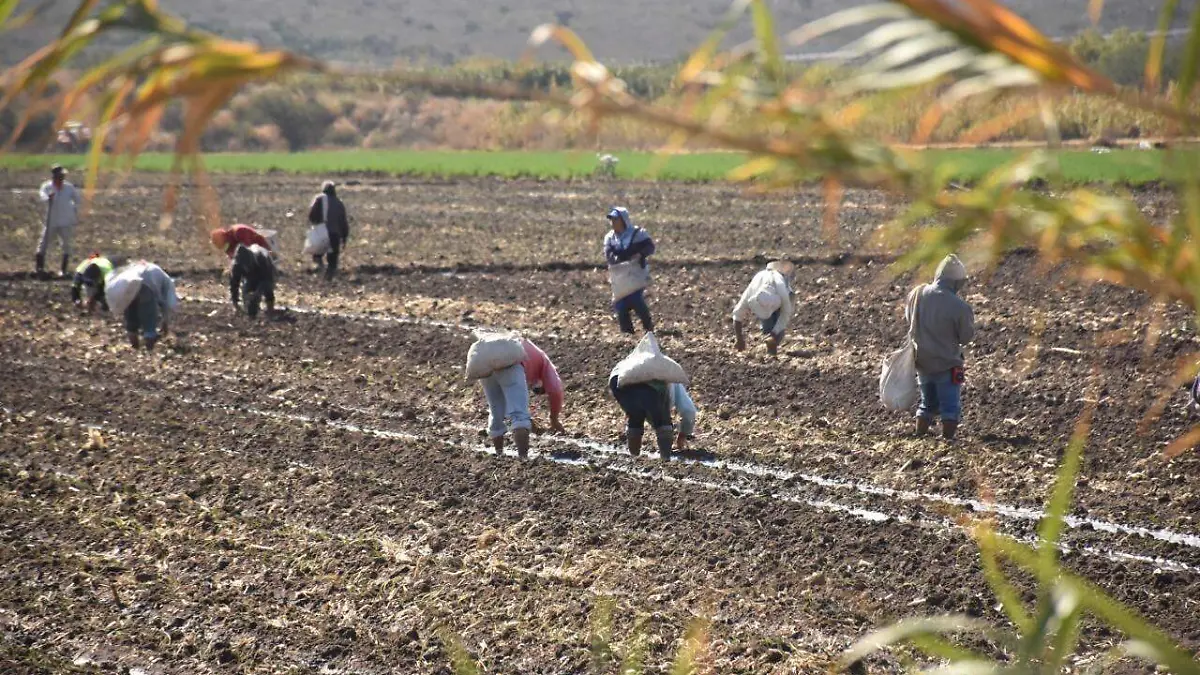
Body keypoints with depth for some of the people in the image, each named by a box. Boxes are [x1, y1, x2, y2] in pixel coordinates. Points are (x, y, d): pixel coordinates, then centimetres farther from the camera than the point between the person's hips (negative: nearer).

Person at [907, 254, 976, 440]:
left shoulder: (917, 294, -6)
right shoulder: (959, 306, -21)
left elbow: (908, 318, 12)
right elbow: (967, 337, -9)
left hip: (922, 362, 6)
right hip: (947, 364, -6)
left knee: (927, 404, 22)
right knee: (950, 408, 6)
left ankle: (919, 437, 25)